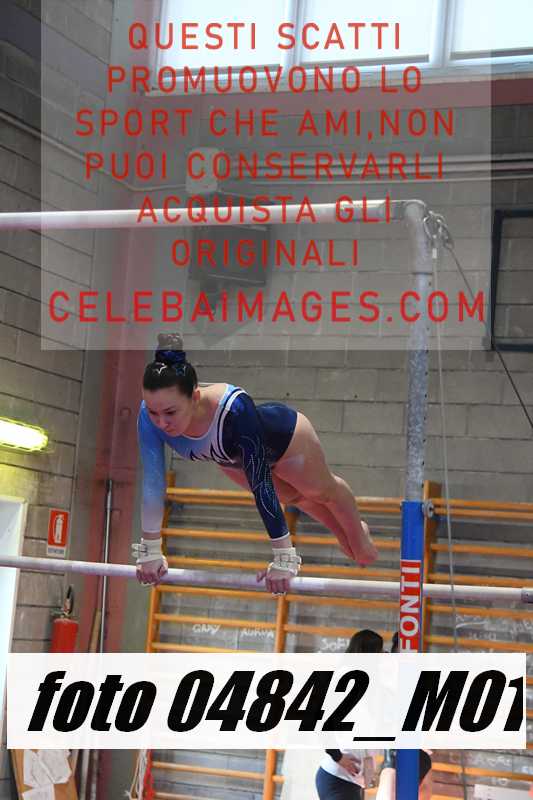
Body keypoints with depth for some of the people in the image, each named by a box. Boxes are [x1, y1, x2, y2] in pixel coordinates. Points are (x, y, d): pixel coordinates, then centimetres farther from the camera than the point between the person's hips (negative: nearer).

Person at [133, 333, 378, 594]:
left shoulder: (233, 409, -49)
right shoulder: (151, 415, -37)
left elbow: (261, 483, -45)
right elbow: (153, 482, -28)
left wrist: (283, 558, -43)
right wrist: (149, 551, -24)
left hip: (283, 437, -4)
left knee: (323, 491, 26)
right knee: (293, 496, 30)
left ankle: (359, 534, 58)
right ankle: (344, 536, 60)